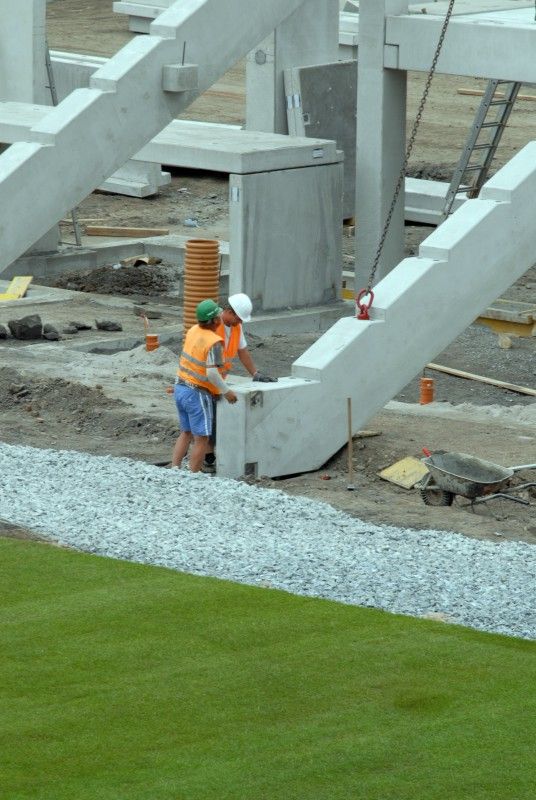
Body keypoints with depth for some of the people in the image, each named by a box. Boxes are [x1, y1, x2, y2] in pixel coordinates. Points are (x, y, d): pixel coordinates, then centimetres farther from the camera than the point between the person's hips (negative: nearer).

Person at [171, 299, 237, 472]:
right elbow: (212, 373, -29)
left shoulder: (193, 330, 2)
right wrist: (226, 392, -16)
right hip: (197, 394, -8)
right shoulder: (214, 342, -22)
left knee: (186, 433, 19)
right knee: (201, 439, 0)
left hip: (180, 387, 8)